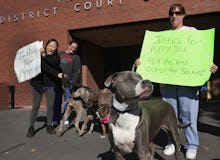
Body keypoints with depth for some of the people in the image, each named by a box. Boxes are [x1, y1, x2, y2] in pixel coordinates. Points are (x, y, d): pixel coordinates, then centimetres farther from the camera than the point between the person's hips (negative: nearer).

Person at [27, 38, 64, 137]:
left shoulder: (56, 57, 4)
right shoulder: (39, 54, 0)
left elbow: (54, 63, -17)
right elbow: (44, 66, -13)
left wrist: (44, 55, -25)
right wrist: (56, 74, -21)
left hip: (51, 85, 2)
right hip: (38, 84, -1)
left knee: (50, 106, 4)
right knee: (35, 107, 1)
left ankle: (49, 126, 18)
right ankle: (31, 127, 13)